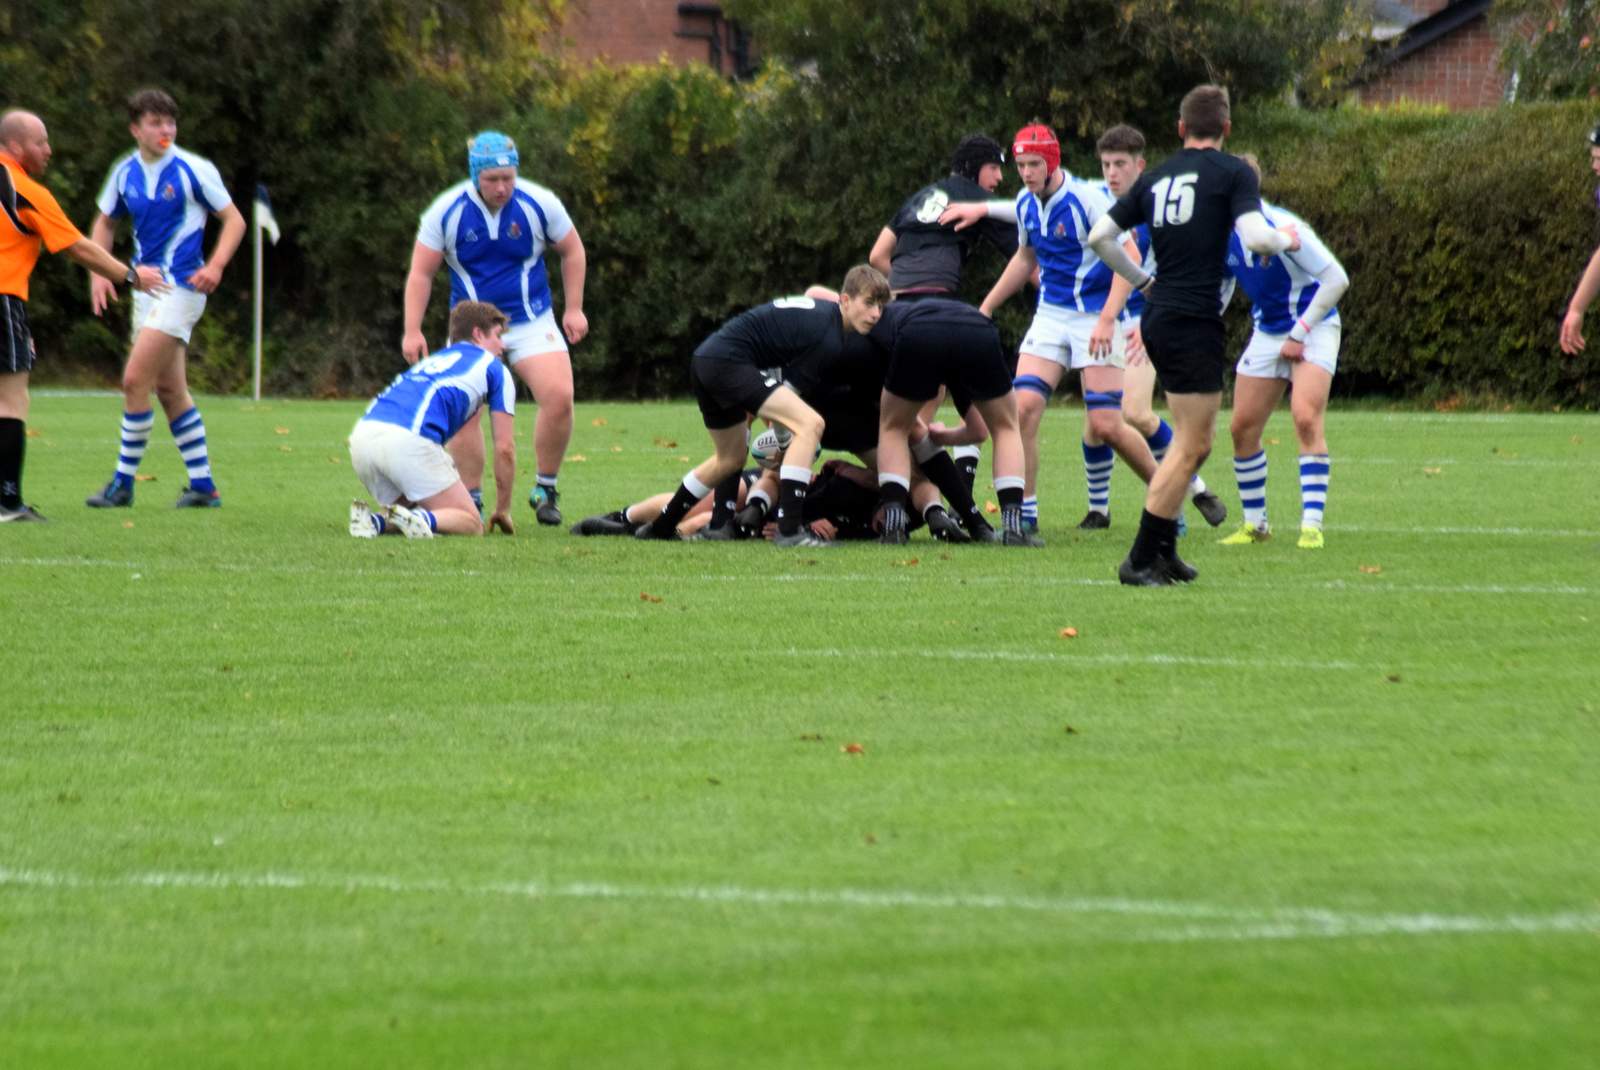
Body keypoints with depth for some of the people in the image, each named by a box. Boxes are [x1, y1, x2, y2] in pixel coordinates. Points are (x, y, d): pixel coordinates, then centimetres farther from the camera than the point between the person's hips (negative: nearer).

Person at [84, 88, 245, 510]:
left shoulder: (193, 170, -10)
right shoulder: (125, 172, 7)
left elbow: (234, 219, -5)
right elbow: (105, 222, 20)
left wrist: (215, 266, -20)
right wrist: (99, 272, 6)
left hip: (181, 284, -7)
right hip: (146, 286, 7)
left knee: (135, 380, -13)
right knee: (170, 390, 9)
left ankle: (123, 482, -4)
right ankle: (203, 486, 16)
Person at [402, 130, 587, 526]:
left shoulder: (538, 204, -10)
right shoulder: (446, 211, -11)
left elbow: (572, 251, 6)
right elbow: (421, 273, -4)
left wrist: (574, 309, 3)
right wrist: (412, 331, -10)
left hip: (532, 321, 0)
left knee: (558, 397, -17)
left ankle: (545, 490, 1)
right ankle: (471, 502, 2)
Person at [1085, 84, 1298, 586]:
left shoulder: (1155, 178, 13)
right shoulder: (1233, 172, -5)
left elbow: (1099, 236, 13)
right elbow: (1255, 237, -19)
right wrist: (1286, 239, 2)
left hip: (1159, 317, 7)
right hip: (1194, 322, -7)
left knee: (1192, 441, 18)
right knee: (1191, 446, -4)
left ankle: (1163, 550, 17)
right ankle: (1141, 559, -8)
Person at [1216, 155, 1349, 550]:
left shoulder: (1283, 228, -23)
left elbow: (1337, 279, -21)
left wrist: (1298, 335, -18)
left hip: (1313, 328, -7)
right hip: (1267, 334, 7)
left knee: (1306, 418, -23)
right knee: (1242, 427, 1)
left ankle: (1312, 525, -21)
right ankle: (1255, 523, 16)